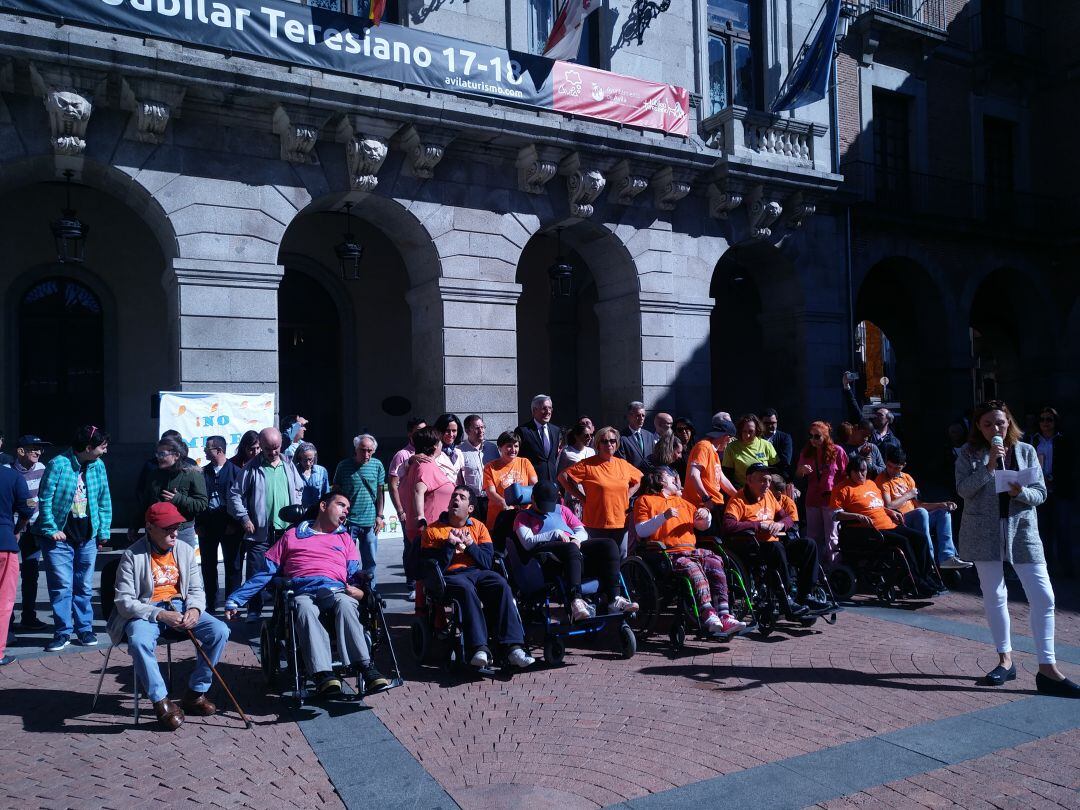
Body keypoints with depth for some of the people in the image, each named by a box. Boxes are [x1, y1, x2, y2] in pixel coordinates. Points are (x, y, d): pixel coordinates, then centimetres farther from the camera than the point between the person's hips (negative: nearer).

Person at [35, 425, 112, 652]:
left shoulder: (98, 466, 1)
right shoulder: (58, 465, -13)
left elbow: (105, 501, 7)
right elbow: (45, 500, -9)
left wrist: (104, 531, 5)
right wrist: (51, 530, -11)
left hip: (87, 535, 4)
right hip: (60, 536, -4)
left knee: (84, 586, 11)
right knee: (62, 586, -2)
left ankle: (85, 629, 20)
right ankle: (62, 632, 10)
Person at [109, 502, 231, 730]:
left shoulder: (186, 550, 4)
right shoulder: (133, 555, -10)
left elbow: (196, 589, 9)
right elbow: (124, 601, -13)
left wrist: (194, 609, -15)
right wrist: (160, 615, -26)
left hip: (179, 606, 4)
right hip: (145, 611, -4)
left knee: (220, 631, -17)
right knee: (140, 642, -37)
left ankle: (195, 694, -2)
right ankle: (161, 702, -18)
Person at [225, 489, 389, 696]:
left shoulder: (344, 538, 31)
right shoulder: (292, 536, 26)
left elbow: (356, 574, 20)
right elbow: (265, 573, 22)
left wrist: (359, 591, -4)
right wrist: (234, 600, 12)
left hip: (336, 590, 1)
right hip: (302, 593, -1)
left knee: (345, 604, -36)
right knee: (305, 610, -37)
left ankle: (366, 667, -48)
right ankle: (323, 674, -51)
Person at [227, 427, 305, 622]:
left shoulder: (289, 465, 8)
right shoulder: (252, 468, -3)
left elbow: (299, 489, 21)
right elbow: (235, 494, -1)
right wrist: (244, 519, -7)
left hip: (286, 531, 3)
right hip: (259, 532, -3)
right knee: (256, 574, 0)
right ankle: (254, 612, 11)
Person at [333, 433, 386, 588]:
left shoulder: (377, 465, 3)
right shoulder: (344, 466, -1)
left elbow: (380, 492, 7)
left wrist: (380, 516, 3)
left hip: (370, 522, 2)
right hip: (349, 521, -1)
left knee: (370, 561, 9)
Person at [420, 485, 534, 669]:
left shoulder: (478, 527, 18)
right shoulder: (432, 530, 10)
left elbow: (488, 562, 7)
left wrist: (469, 544, -5)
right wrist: (450, 544, -10)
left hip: (478, 572, 3)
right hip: (450, 576, -3)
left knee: (501, 585, -29)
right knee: (466, 588, -37)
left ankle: (513, 647, -36)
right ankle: (478, 649, -45)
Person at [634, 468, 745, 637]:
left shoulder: (681, 501, 35)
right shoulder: (645, 500, 14)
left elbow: (703, 526, 33)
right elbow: (641, 531, -1)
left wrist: (706, 516, 10)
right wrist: (663, 517, -12)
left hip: (690, 551, 6)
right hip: (667, 553, -6)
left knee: (715, 564, -24)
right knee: (693, 568, -34)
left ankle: (724, 617, -34)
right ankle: (709, 617, -46)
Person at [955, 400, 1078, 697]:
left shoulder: (1026, 451, 4)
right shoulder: (970, 454, 1)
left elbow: (1041, 492, 3)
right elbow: (963, 490, -10)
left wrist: (1021, 492, -19)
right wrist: (988, 466, -20)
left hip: (1022, 528, 1)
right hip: (984, 531, -1)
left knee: (1043, 597, -6)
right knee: (994, 596, 7)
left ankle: (1047, 668, 1)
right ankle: (1005, 659, 21)